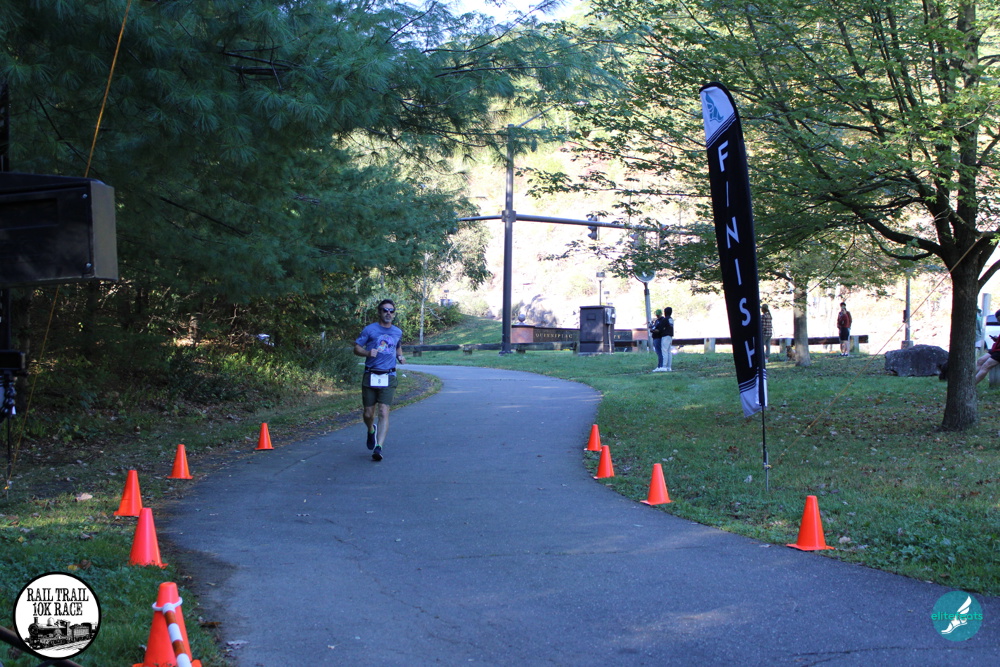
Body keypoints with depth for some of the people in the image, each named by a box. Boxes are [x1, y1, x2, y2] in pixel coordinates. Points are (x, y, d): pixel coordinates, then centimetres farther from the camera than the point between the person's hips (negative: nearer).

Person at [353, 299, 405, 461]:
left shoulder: (398, 332, 13)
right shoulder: (369, 330, 1)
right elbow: (357, 348, 2)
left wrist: (400, 356, 10)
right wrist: (368, 353, -18)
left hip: (389, 377, 1)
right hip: (370, 376, -1)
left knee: (383, 412, -14)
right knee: (368, 414, 5)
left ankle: (378, 447, -19)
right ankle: (371, 430, 40)